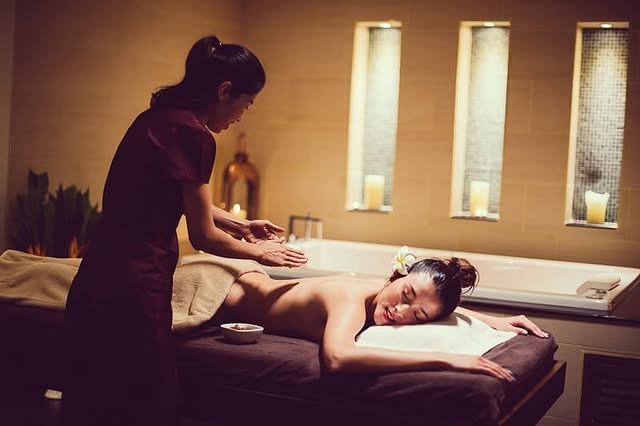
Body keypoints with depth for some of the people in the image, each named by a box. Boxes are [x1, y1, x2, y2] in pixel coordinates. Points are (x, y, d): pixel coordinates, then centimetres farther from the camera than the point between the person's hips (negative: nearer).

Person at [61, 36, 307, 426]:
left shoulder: (159, 118, 12)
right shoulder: (193, 134, -15)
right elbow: (204, 237, -9)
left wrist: (241, 225, 28)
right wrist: (259, 252, 8)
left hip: (96, 286, 9)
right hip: (131, 291, -9)